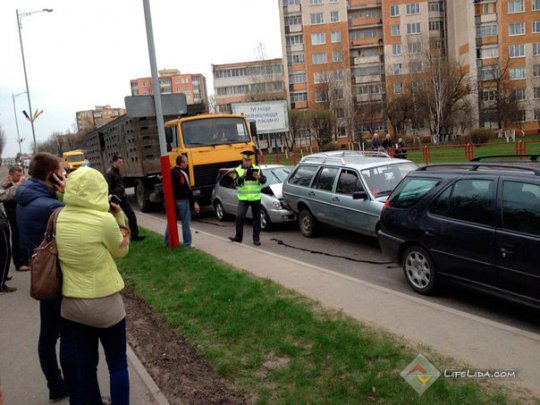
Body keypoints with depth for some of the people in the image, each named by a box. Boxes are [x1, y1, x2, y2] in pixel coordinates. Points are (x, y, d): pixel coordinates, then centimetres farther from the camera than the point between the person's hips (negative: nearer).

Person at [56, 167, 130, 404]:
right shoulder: (104, 220, -21)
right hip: (104, 303, -5)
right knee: (117, 364, 12)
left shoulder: (59, 219, -4)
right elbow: (120, 251, -3)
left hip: (70, 304, 5)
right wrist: (119, 218, 2)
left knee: (85, 363, 18)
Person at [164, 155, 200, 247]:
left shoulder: (171, 172, 7)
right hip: (182, 201, -8)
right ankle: (187, 243, 6)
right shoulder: (181, 174, -19)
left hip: (172, 200, 8)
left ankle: (166, 242, 21)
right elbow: (187, 190, -20)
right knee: (186, 222, 1)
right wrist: (194, 203, -18)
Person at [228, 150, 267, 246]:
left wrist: (259, 177, -20)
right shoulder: (237, 170, 4)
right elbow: (236, 183, -8)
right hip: (243, 198, -1)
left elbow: (264, 180, 1)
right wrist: (243, 176, -22)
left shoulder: (257, 169, 7)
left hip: (256, 198, 1)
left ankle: (256, 238, 14)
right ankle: (238, 237, 1)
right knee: (239, 216, -11)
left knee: (256, 218, 5)